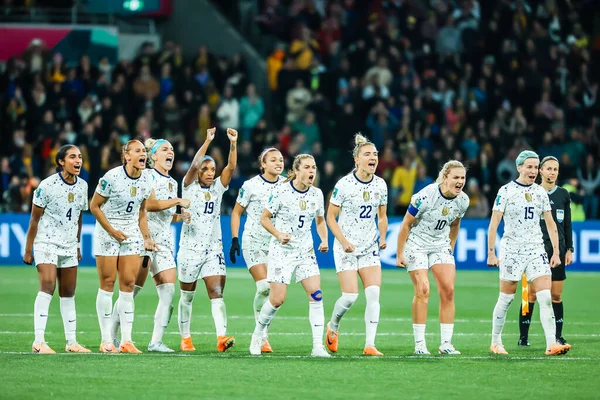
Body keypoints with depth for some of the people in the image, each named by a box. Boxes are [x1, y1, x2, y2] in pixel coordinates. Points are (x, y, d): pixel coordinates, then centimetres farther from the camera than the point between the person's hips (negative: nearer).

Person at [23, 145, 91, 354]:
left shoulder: (82, 186, 5)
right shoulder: (47, 186, -14)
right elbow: (35, 219, -8)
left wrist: (78, 247, 20)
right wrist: (28, 250, -8)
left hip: (69, 246, 6)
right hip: (46, 243, -6)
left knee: (68, 293, 9)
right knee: (47, 286, -20)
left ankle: (71, 342, 15)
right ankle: (39, 341, -23)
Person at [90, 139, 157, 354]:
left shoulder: (146, 179, 1)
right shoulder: (111, 177, -16)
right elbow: (94, 207, -9)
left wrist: (146, 237, 5)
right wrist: (112, 231, -12)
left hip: (132, 233, 5)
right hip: (107, 233, -5)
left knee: (128, 284, 1)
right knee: (108, 283, -3)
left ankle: (126, 340, 2)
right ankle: (106, 340, 3)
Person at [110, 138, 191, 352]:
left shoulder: (172, 183, 19)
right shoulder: (148, 176, -4)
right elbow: (149, 204, -19)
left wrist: (181, 217, 9)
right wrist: (178, 201, -16)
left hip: (164, 242, 7)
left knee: (169, 291, -5)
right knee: (132, 289, -7)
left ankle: (156, 341, -3)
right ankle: (111, 336, 4)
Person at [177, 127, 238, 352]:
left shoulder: (218, 188, 8)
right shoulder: (189, 187, -1)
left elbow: (231, 167, -5)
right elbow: (194, 165, -19)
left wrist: (233, 144, -19)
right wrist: (207, 141, -26)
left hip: (213, 249, 2)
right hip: (190, 247, -2)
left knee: (217, 293, -12)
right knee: (187, 296, 8)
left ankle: (221, 338, -24)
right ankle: (185, 338, 20)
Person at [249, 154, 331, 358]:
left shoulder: (317, 194, 2)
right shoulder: (281, 192, -12)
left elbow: (320, 221, 16)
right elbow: (264, 218, -5)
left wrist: (324, 239, -2)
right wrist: (278, 234, -20)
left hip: (306, 252, 4)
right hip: (282, 251, -4)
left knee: (316, 294, -12)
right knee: (277, 299, -6)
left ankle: (318, 346, -10)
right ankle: (258, 335, 22)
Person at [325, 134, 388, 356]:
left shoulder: (380, 185, 2)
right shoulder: (344, 185, -12)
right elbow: (330, 216, -6)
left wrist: (383, 237, -2)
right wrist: (343, 241, -16)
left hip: (370, 247, 4)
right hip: (346, 248, -4)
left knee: (374, 294, -9)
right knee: (350, 296, -11)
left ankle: (370, 345, -7)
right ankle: (332, 326, 21)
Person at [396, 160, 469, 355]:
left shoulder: (463, 200, -7)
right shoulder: (425, 196, -24)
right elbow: (406, 224, -15)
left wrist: (451, 249, 17)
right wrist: (399, 254, -11)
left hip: (441, 245, 5)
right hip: (416, 244, -5)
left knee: (448, 291, -6)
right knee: (423, 290, -13)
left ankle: (446, 343, -1)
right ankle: (419, 344, -6)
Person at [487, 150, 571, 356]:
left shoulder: (540, 192, 8)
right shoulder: (506, 191, -5)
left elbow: (550, 224, 13)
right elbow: (493, 224, -5)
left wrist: (556, 252, 7)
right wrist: (491, 253, -9)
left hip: (536, 250, 3)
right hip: (511, 251, -3)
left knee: (546, 297, -10)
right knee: (506, 299, 3)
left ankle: (551, 344, -14)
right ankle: (495, 342, 18)